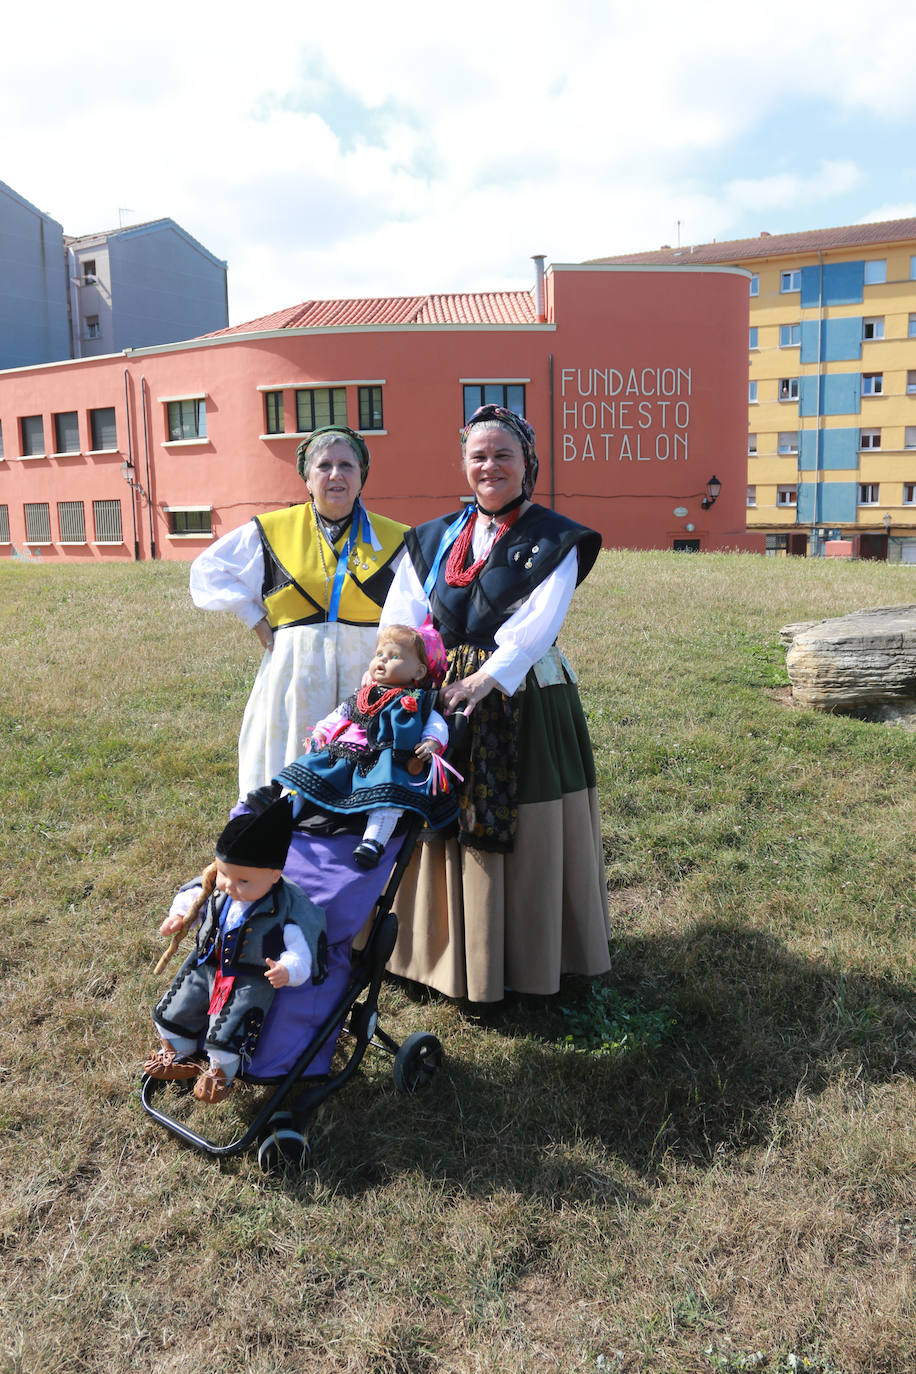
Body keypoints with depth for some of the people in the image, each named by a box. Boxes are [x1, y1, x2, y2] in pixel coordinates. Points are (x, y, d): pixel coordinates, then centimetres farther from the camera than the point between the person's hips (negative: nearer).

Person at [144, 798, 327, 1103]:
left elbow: (301, 952, -24)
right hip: (206, 965, 6)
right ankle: (178, 1053, 43)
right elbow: (192, 894, 13)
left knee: (228, 1030, -13)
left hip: (252, 981, -6)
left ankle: (220, 1070, 19)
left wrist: (287, 971, -43)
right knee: (174, 1010, 14)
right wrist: (178, 915, -3)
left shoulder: (289, 909, -26)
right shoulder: (214, 887, -11)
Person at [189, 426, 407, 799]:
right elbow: (208, 571, 15)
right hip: (295, 679, 1)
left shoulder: (394, 540, 6)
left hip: (367, 678, 0)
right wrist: (260, 626, 6)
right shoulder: (271, 532, 7)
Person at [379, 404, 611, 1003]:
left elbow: (537, 624, -17)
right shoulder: (435, 538, 11)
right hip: (445, 695, 4)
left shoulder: (555, 540, -2)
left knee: (527, 834, 4)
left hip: (526, 702, -3)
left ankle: (531, 954, 25)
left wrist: (486, 677, -31)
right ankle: (458, 951, 29)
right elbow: (402, 615, 1)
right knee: (449, 828, 10)